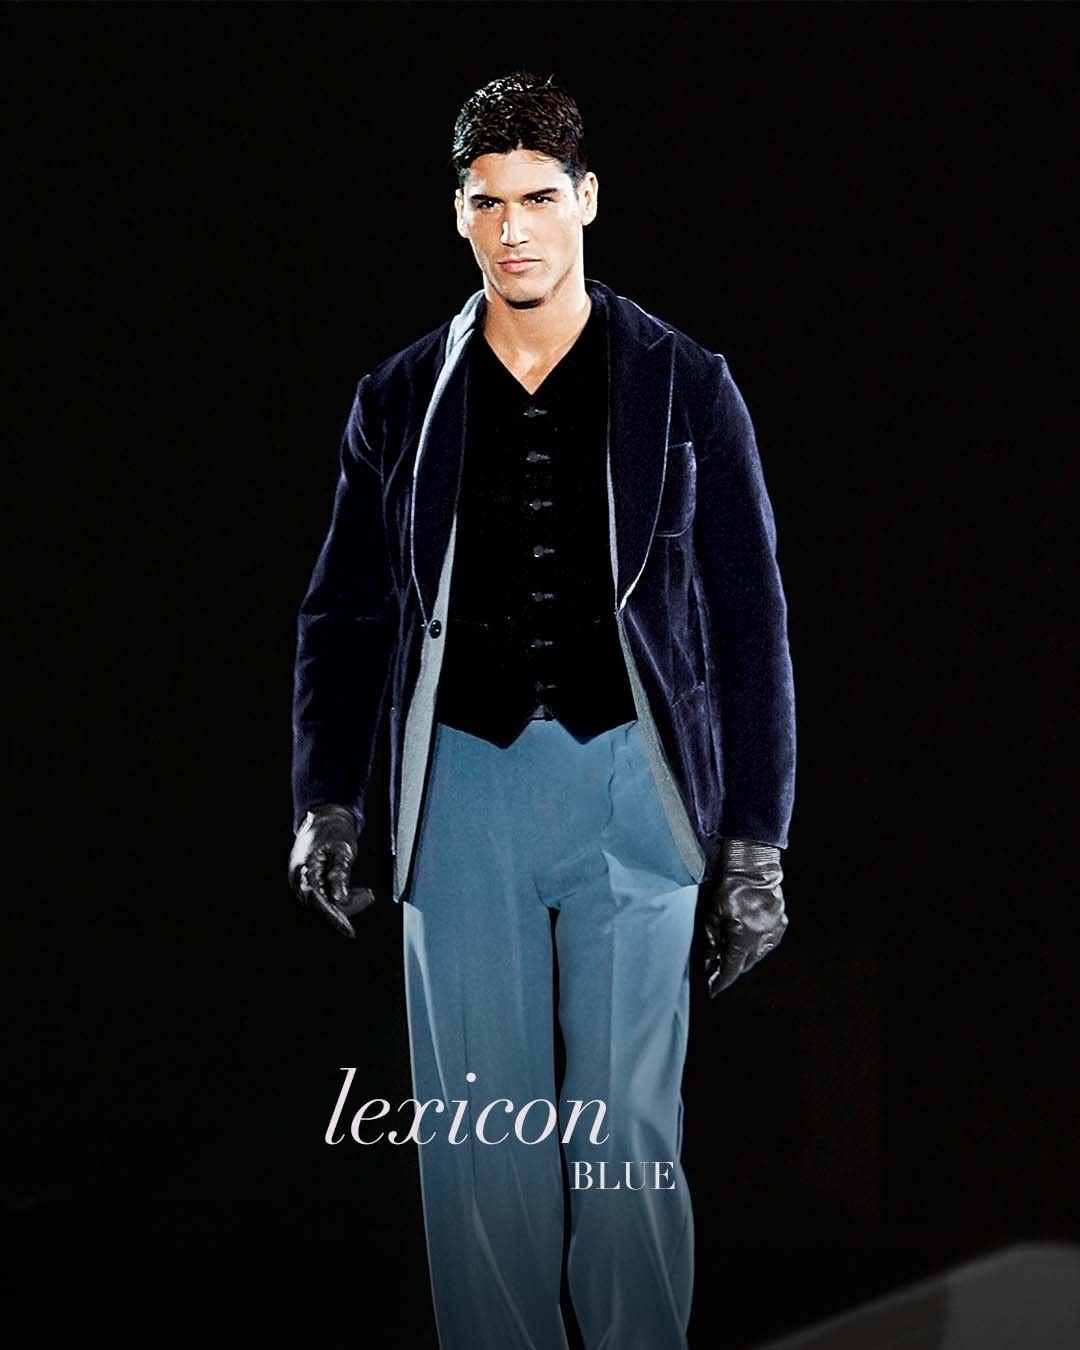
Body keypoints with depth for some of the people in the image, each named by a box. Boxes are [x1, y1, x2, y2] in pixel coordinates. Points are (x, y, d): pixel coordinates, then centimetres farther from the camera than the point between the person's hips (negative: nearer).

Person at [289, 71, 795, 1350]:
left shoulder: (683, 390, 3)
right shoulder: (402, 399, 8)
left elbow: (749, 622, 3)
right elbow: (344, 614, 12)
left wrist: (755, 844, 0)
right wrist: (326, 803, 1)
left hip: (631, 780, -2)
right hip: (464, 785, 2)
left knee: (630, 1133, 1)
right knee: (474, 1136, 5)